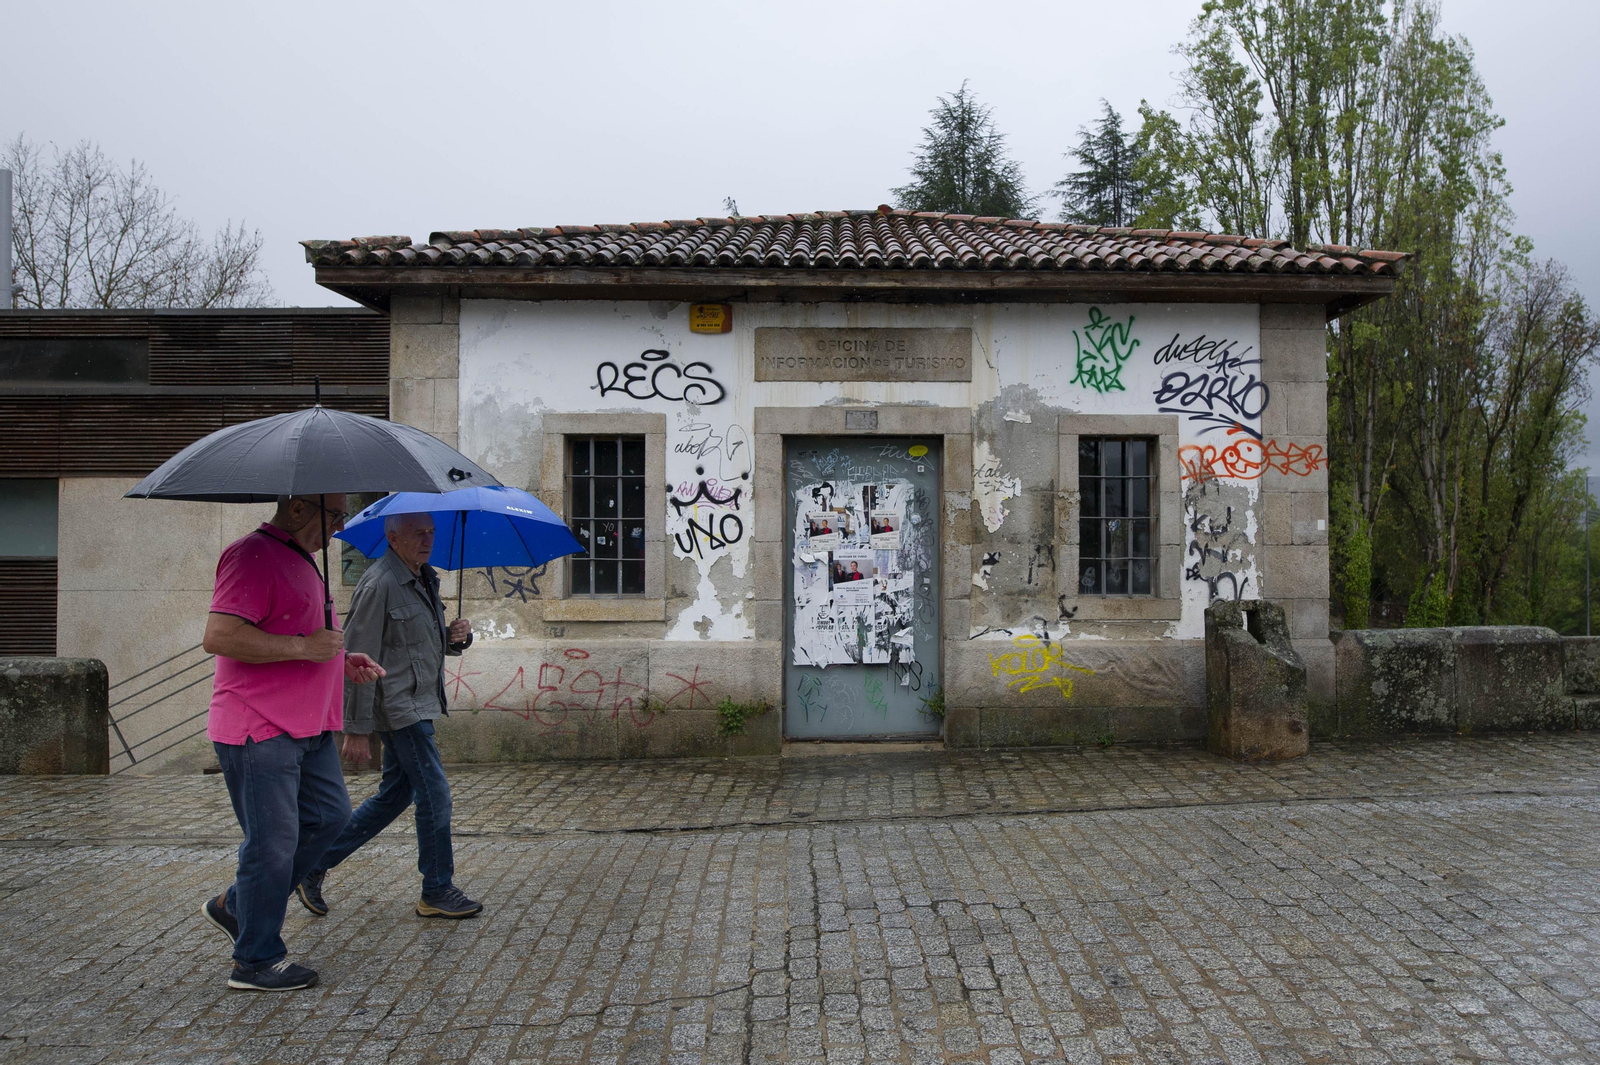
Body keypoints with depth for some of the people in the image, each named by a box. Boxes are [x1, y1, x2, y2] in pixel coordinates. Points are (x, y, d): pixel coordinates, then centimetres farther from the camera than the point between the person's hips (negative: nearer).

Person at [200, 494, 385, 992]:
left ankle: (234, 905, 27)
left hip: (307, 727, 10)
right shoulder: (252, 555, -15)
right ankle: (258, 961, 15)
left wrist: (342, 662, 15)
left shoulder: (299, 559, 18)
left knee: (329, 816, 13)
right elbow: (219, 636, -26)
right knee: (273, 842, -1)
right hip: (260, 730, -10)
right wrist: (306, 647, -23)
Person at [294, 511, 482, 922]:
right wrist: (356, 726, -17)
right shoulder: (379, 583, -16)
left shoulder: (425, 580, 13)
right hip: (399, 706, -10)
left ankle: (314, 865, 26)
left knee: (394, 796, 15)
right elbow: (357, 657, -17)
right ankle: (438, 892, 11)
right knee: (435, 796, -3)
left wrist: (457, 635, -1)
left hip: (418, 704, 10)